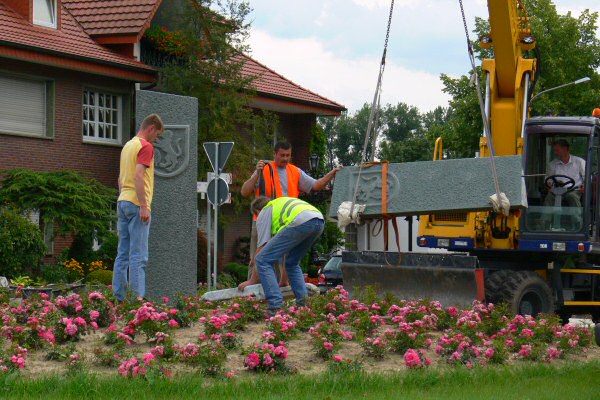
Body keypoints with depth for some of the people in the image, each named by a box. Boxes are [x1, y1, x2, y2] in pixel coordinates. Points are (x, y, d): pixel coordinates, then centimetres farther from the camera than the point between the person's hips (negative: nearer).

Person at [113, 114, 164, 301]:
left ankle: (119, 298, 10)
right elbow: (138, 176, -20)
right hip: (136, 204, -9)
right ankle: (138, 299, -11)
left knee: (123, 255, 9)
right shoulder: (146, 146, -9)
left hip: (122, 202, 9)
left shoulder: (127, 146, 18)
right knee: (138, 256, -9)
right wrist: (144, 206, -20)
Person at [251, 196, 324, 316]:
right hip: (320, 222, 8)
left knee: (263, 260, 0)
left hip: (300, 222, -8)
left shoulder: (264, 213, 22)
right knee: (292, 263, 27)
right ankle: (304, 305, 15)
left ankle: (276, 307, -8)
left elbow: (261, 247, 16)